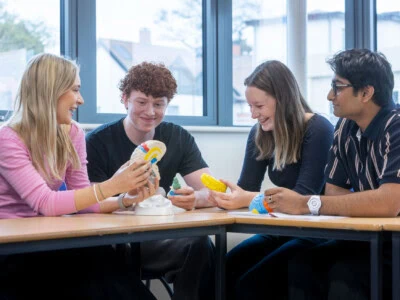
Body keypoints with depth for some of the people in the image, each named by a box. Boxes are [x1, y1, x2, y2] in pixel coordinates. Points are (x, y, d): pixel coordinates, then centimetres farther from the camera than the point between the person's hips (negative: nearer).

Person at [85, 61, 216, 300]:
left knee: (201, 245, -30)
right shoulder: (98, 142, -6)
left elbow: (212, 192, -4)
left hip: (160, 239, 4)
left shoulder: (179, 138, 5)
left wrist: (194, 198, -28)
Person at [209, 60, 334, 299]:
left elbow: (304, 197, -23)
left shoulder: (318, 131, -16)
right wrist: (223, 195, -25)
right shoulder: (259, 135, 4)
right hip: (281, 230, 6)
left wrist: (249, 199, -36)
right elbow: (246, 188, -2)